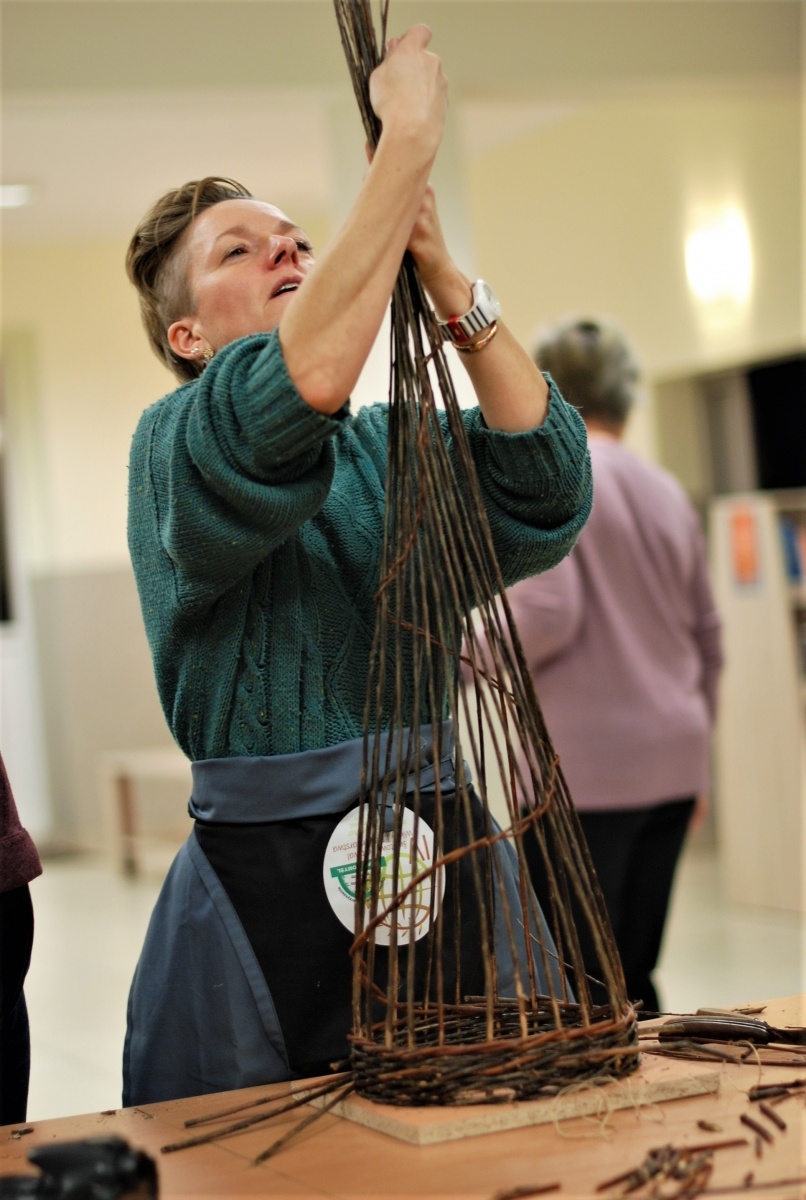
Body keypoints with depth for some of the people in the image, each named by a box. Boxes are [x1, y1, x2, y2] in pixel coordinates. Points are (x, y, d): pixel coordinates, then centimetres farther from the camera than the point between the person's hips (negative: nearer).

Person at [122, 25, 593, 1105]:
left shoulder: (395, 448, 12)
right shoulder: (175, 446, -4)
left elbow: (545, 494, -8)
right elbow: (307, 381, -26)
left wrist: (444, 277, -14)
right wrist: (408, 143, -23)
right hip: (269, 883, -4)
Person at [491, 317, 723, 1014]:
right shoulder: (668, 493, 14)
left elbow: (548, 615, -17)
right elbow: (708, 636, 19)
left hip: (583, 767, -7)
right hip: (671, 763, 7)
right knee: (635, 977, 12)